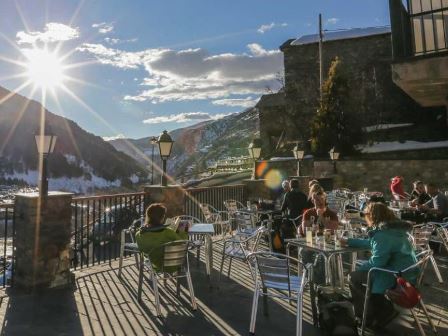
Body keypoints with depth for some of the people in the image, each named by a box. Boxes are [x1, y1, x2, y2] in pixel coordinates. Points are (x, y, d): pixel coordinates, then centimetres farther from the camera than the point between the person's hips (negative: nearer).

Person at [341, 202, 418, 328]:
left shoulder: (383, 234, -22)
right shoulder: (395, 228, 9)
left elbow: (376, 262, -22)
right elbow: (371, 243, 20)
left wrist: (359, 266, -3)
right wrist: (349, 241, 24)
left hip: (398, 278, -10)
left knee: (353, 278, -2)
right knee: (361, 271, 20)